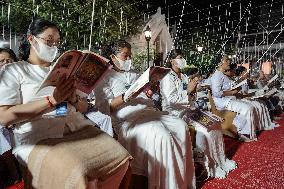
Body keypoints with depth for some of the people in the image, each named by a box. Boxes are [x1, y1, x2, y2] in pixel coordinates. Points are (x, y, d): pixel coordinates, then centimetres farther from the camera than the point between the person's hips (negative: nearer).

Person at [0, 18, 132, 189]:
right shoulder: (14, 70, 8)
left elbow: (85, 106, 18)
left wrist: (73, 100, -6)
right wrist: (52, 100, -16)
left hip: (78, 127, 5)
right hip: (39, 138, -4)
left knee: (121, 157, -15)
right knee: (78, 174, -31)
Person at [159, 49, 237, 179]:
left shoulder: (183, 76, 16)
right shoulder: (168, 77, -9)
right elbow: (171, 99, -19)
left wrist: (193, 89, 0)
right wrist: (188, 90, -18)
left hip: (187, 110, 9)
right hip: (175, 113, -9)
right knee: (203, 130, -22)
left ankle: (219, 160, 12)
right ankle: (206, 163, -2)